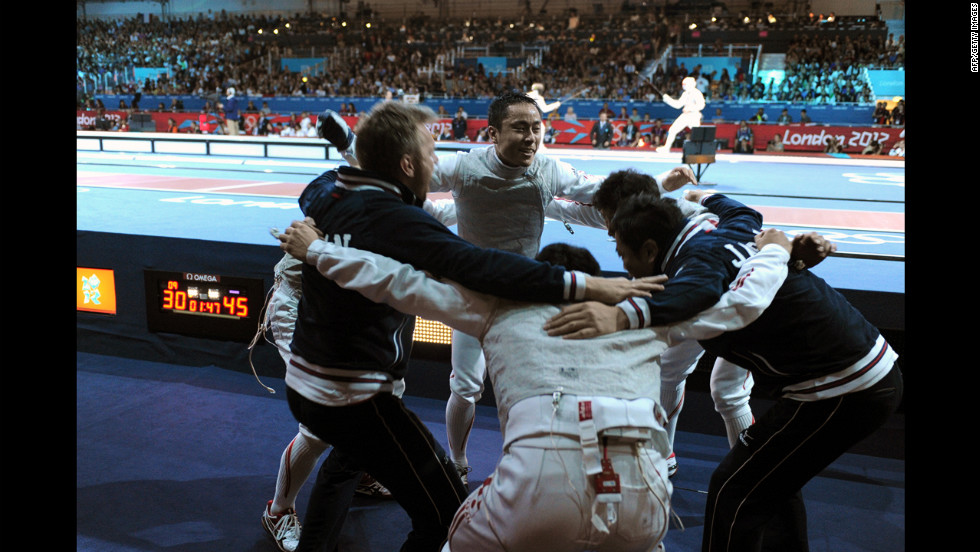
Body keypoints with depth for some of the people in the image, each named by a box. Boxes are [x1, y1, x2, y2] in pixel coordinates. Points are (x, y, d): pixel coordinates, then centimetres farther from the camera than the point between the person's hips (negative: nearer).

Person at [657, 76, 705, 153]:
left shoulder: (696, 93, -11)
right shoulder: (685, 94, 12)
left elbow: (701, 105, -20)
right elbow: (678, 105, 16)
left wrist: (690, 108, -24)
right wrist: (667, 99, 6)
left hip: (694, 116, -7)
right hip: (685, 115, 7)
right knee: (672, 130, 0)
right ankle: (666, 147, 7)